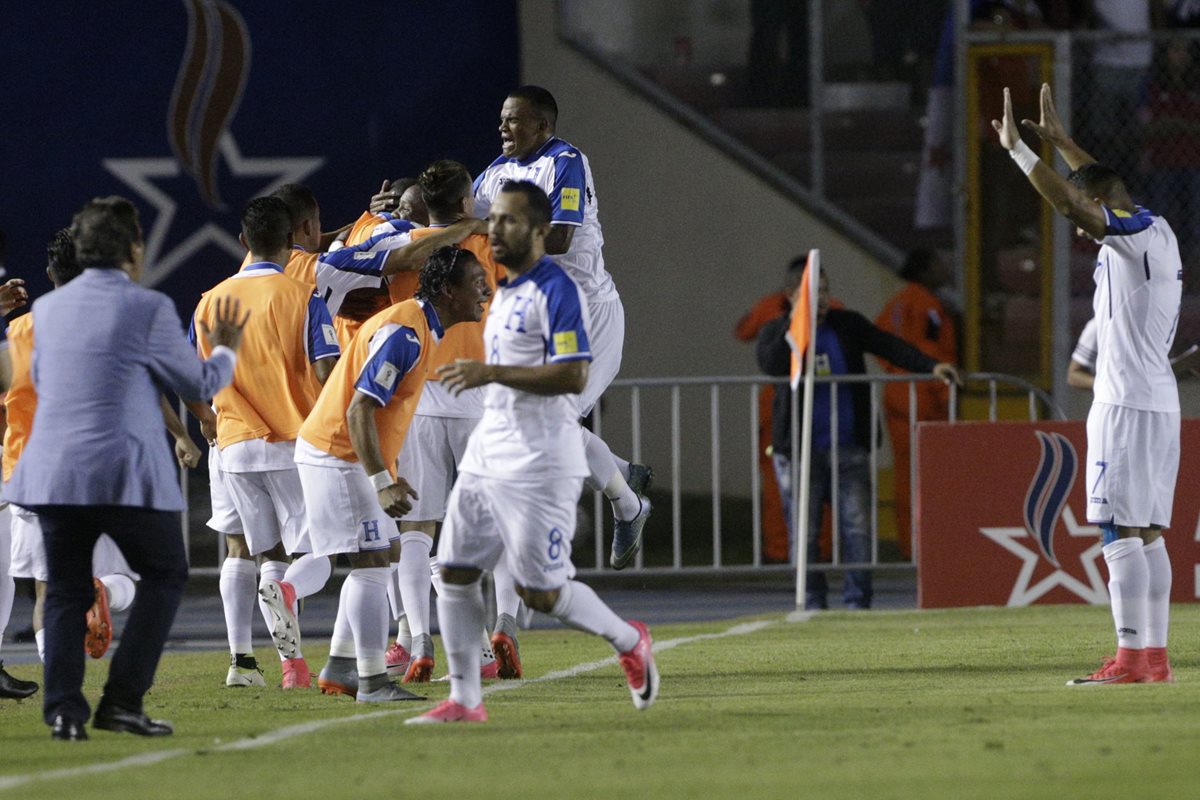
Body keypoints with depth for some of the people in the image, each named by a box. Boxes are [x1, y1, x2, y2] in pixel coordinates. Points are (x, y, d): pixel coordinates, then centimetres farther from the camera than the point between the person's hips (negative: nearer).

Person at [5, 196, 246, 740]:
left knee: (66, 591, 11)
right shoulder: (148, 309, -7)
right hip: (124, 471, -4)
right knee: (164, 576, 12)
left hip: (52, 470, 4)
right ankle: (122, 700, 2)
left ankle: (63, 708, -3)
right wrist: (225, 350, 21)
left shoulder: (48, 308, 9)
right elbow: (199, 384, 1)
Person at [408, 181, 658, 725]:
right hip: (486, 452, 9)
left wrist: (492, 373, -22)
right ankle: (464, 700, 6)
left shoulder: (556, 290, -14)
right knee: (454, 572, 2)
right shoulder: (505, 291, 15)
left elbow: (573, 376, -22)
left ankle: (628, 641, 19)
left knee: (540, 592, -5)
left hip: (537, 463, -9)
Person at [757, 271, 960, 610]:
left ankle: (857, 601, -1)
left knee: (858, 528, -5)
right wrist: (796, 323, -17)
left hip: (848, 449, 2)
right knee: (805, 532, -1)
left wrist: (931, 366, -9)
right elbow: (770, 365, -17)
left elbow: (889, 346, 3)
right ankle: (812, 604, 6)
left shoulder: (847, 325, 9)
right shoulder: (776, 332, 3)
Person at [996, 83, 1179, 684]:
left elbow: (1072, 203, -26)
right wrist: (1059, 140, 41)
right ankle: (1154, 656, 9)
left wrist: (1019, 148, -19)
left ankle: (1130, 658, -14)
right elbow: (1102, 186, 35)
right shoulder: (1157, 233, 16)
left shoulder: (1134, 234, -11)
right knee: (1147, 533, 9)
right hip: (1159, 404, 10)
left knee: (1122, 532, -10)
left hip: (1127, 405, -10)